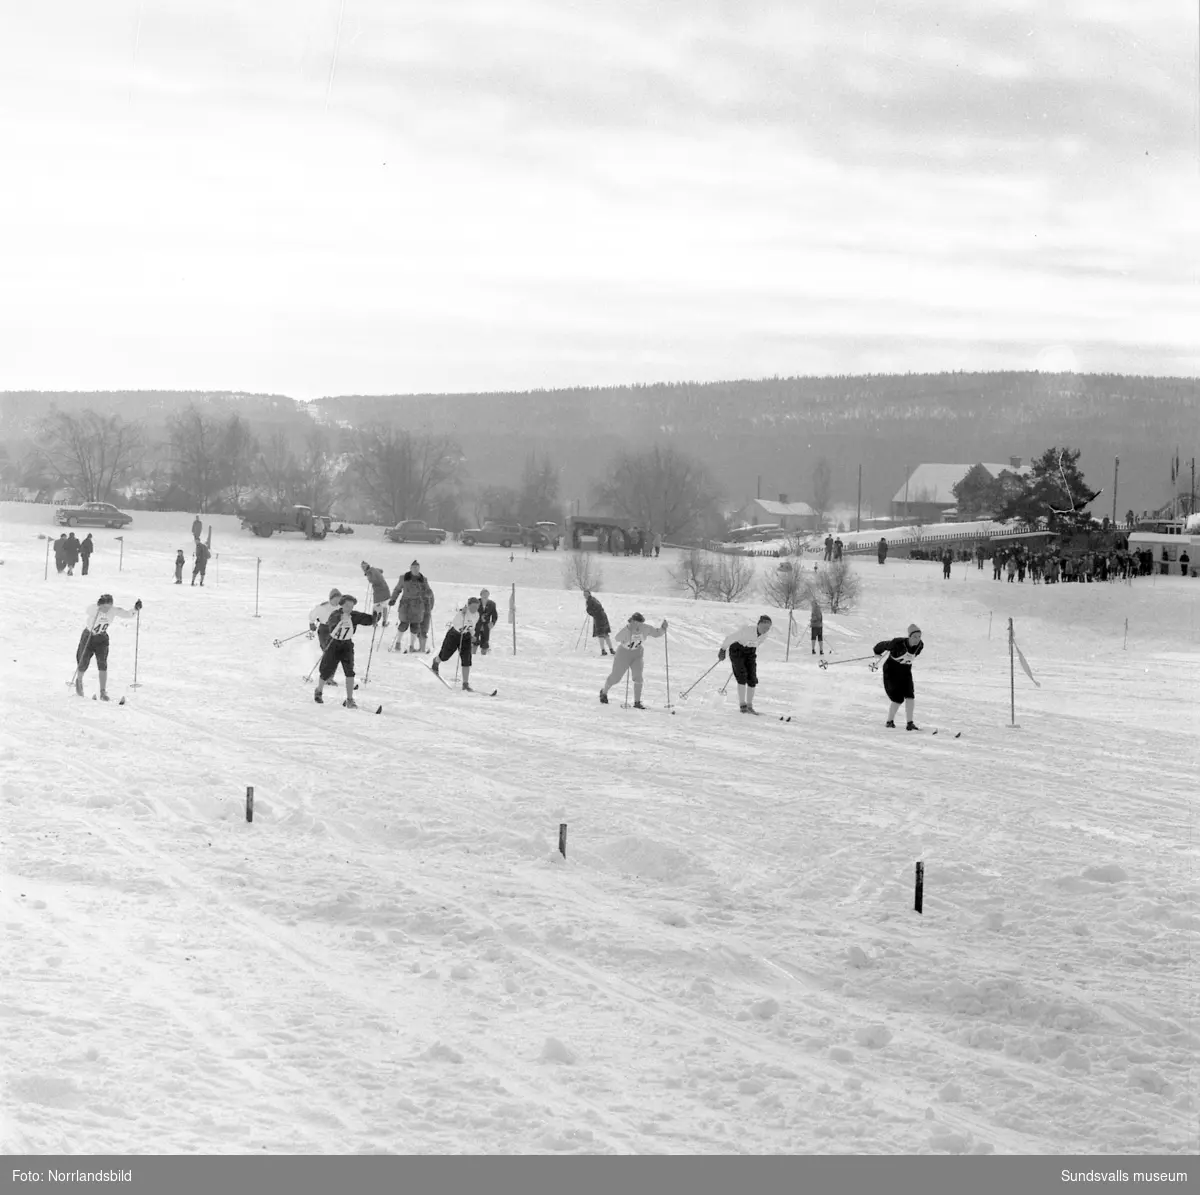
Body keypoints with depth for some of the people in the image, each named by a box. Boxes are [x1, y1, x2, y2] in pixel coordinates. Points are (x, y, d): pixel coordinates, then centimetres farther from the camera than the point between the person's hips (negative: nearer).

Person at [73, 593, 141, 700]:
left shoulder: (114, 611, -16)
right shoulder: (93, 609, -27)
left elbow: (128, 614, -10)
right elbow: (89, 611, -51)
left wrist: (135, 609, -31)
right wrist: (98, 606, -70)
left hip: (102, 639, 2)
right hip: (88, 638, -2)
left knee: (103, 665, -13)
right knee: (83, 664, 8)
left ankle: (103, 692, -8)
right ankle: (79, 681, 42)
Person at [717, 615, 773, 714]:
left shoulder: (767, 632, -16)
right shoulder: (748, 629, -34)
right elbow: (731, 638, -21)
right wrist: (722, 650, -10)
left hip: (750, 651, 5)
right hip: (737, 648, -5)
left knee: (752, 678, -4)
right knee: (742, 676, -16)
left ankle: (749, 706, 4)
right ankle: (742, 705, -11)